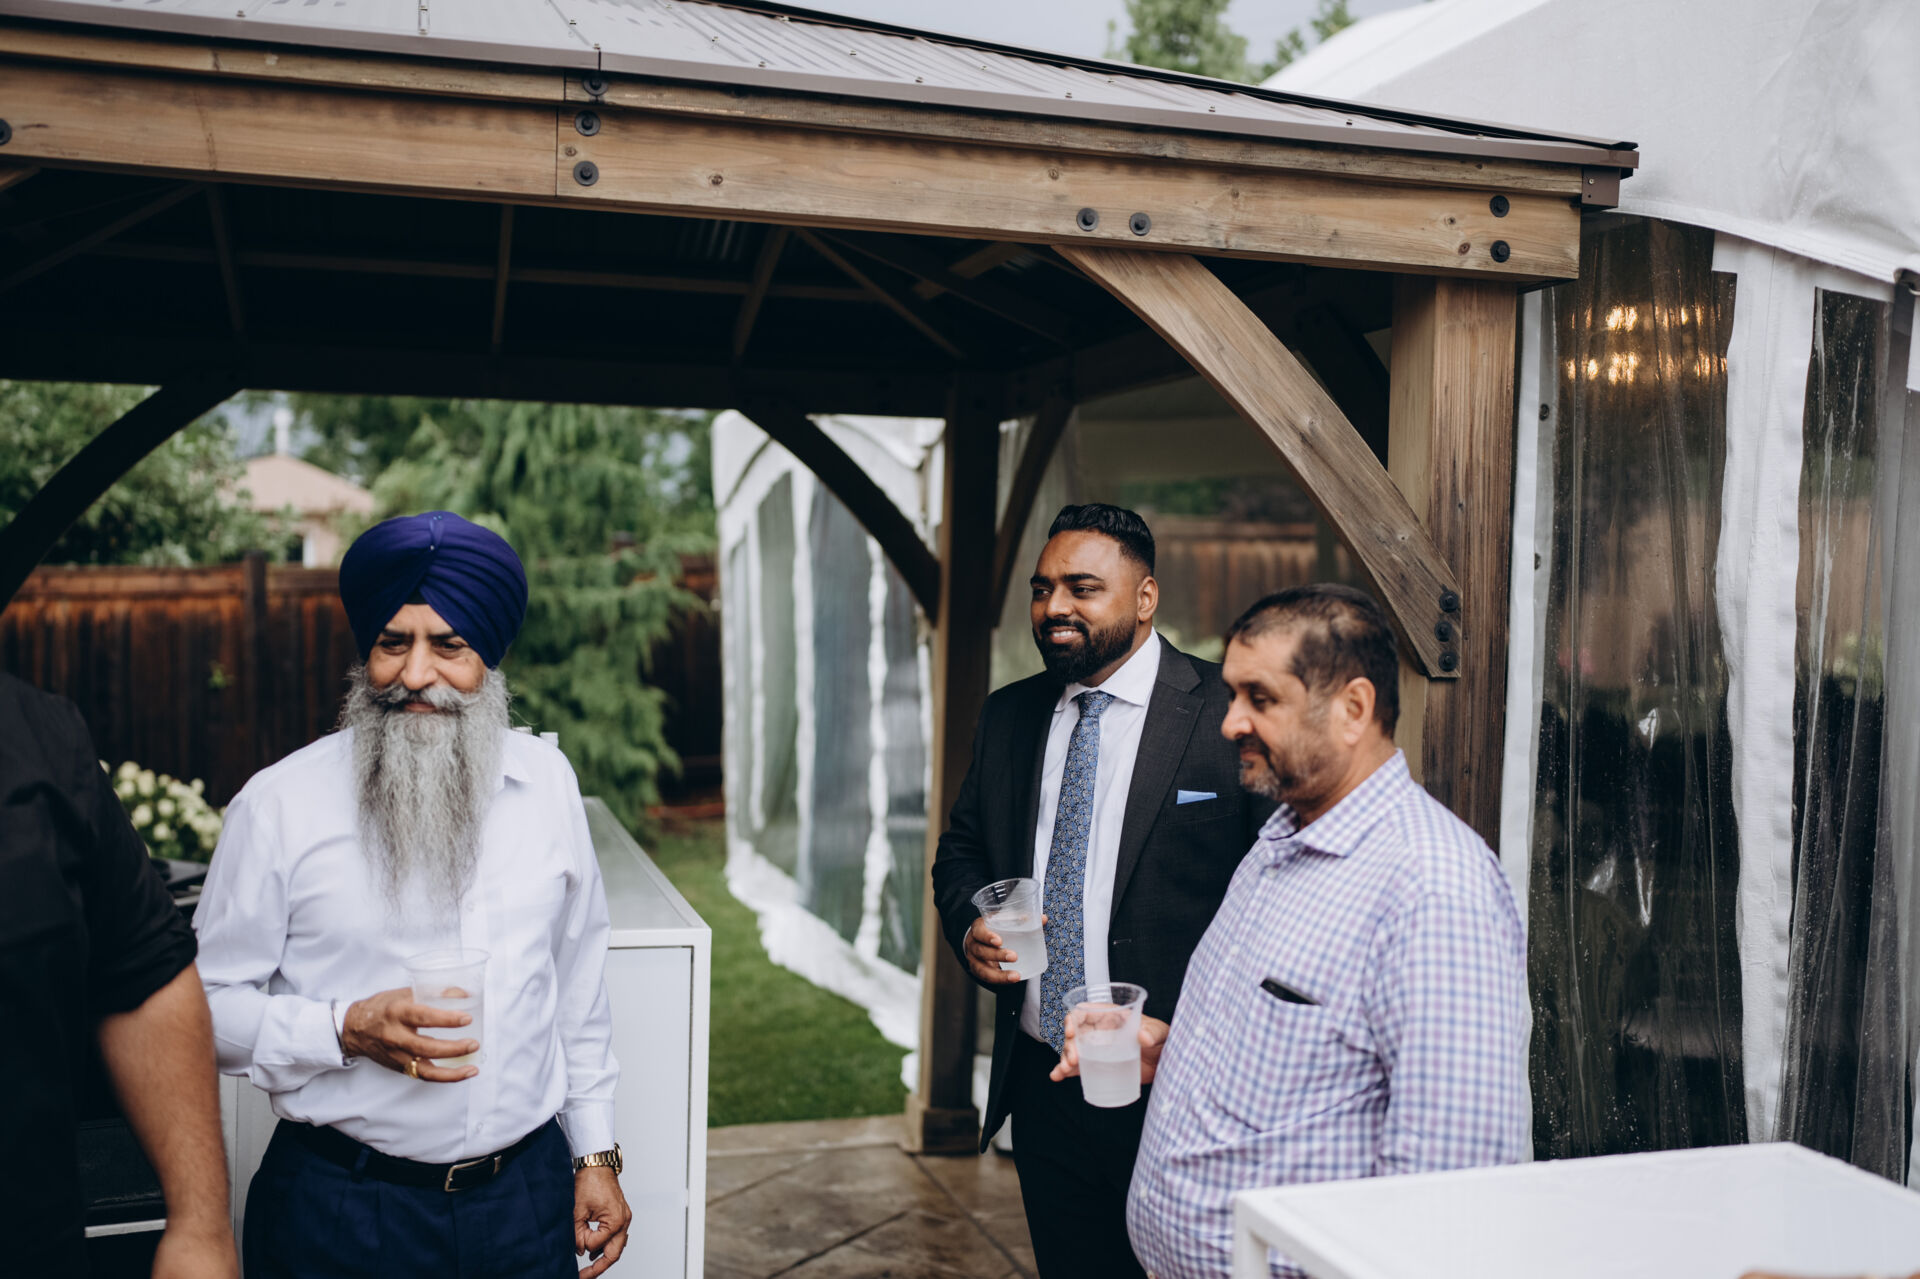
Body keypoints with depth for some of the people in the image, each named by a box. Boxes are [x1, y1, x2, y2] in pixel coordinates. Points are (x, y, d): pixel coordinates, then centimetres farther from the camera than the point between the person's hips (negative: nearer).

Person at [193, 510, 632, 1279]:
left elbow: (577, 985, 8)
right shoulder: (279, 805, -8)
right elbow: (209, 1003, -4)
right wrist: (346, 1031, -19)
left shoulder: (546, 781, 2)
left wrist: (595, 1155, 8)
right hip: (340, 1211, -2)